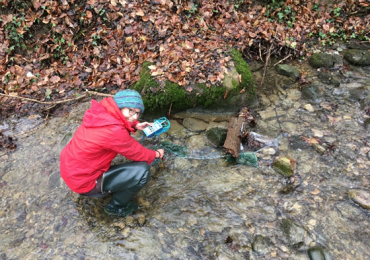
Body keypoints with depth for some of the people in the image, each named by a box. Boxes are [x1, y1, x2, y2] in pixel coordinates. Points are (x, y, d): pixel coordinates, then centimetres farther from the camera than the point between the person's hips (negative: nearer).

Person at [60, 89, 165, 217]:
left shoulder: (101, 112, -8)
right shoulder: (114, 131, -31)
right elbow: (137, 153, -13)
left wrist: (136, 125, 2)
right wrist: (156, 154, 5)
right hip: (83, 182, -8)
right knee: (142, 170, -13)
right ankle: (116, 207, 12)